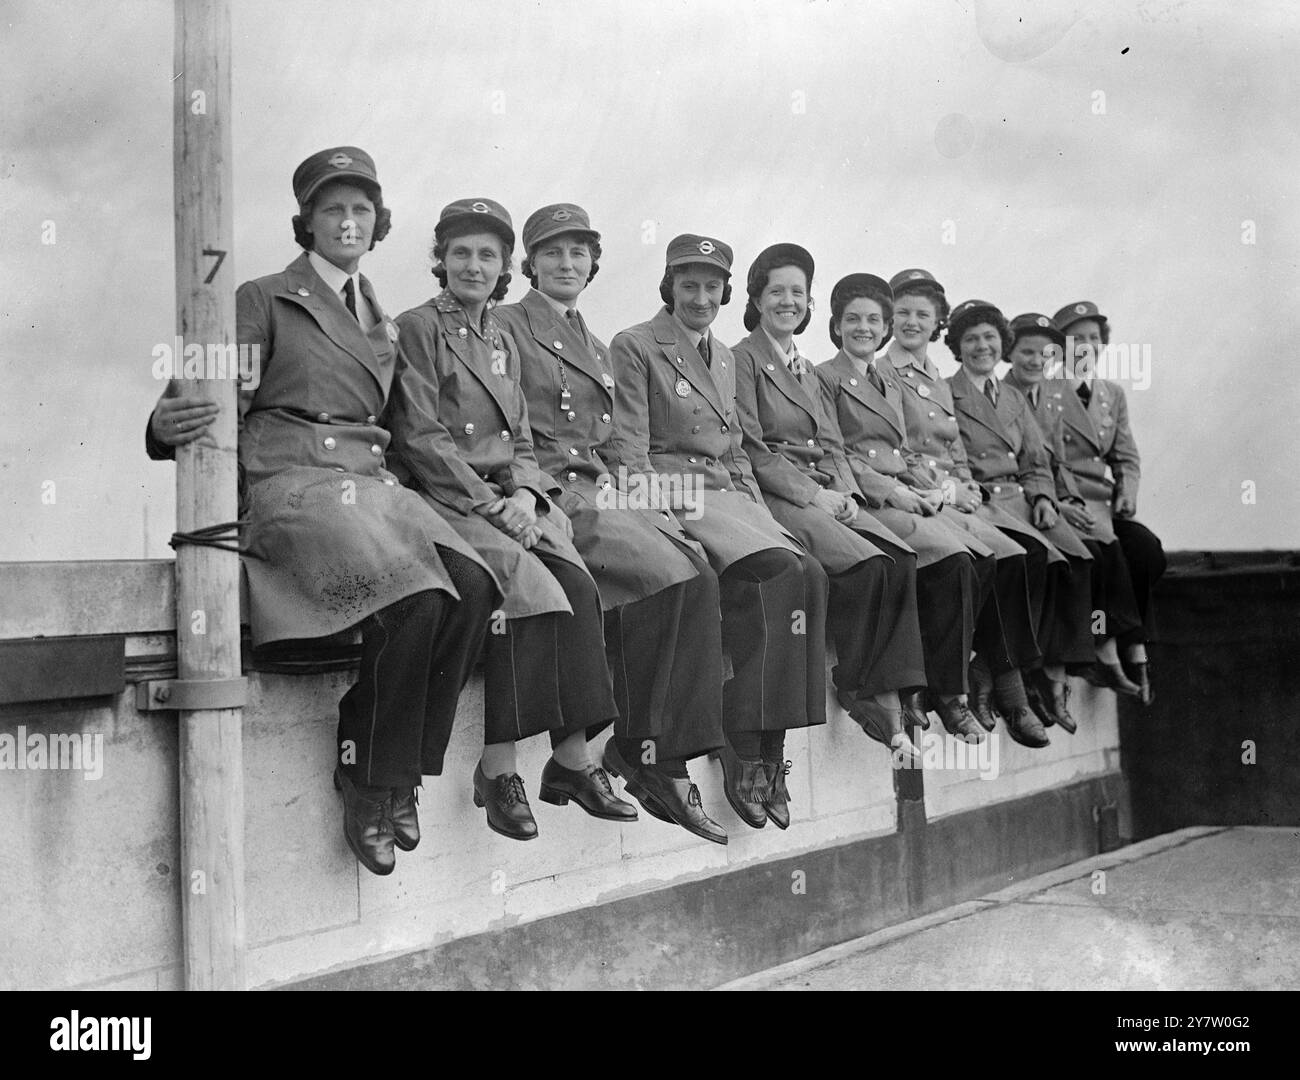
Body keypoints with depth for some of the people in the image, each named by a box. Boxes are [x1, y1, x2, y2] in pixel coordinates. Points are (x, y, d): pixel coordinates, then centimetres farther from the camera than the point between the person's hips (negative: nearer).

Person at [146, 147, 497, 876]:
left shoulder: (381, 319, 25)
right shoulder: (265, 301, 7)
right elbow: (219, 402, -2)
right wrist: (169, 425, -26)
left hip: (373, 482, 6)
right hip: (291, 481, -5)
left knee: (472, 589, -24)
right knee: (413, 600, -31)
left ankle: (401, 773, -12)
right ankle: (370, 789, -16)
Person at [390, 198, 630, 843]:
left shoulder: (503, 341, 22)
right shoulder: (417, 330, 0)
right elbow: (423, 440, -8)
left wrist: (524, 493, -2)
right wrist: (491, 504, -15)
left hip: (511, 499, 6)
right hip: (444, 498, -6)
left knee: (579, 589, -20)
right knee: (531, 585, -30)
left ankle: (574, 758, -19)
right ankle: (499, 768, -26)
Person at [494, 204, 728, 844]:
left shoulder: (597, 348, 27)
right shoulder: (506, 327, 4)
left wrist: (615, 489, 7)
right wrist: (545, 491, -15)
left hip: (597, 489, 7)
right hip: (543, 492, -7)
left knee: (698, 572, -21)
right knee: (663, 571, -29)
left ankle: (669, 764, -23)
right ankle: (647, 762, -20)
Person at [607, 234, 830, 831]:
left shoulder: (724, 357, 23)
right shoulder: (635, 347, 2)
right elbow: (627, 447, -6)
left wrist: (759, 509, 10)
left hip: (729, 493, 7)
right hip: (671, 493, -7)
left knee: (808, 574, -21)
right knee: (781, 570, -28)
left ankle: (760, 745, -21)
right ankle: (748, 750, -23)